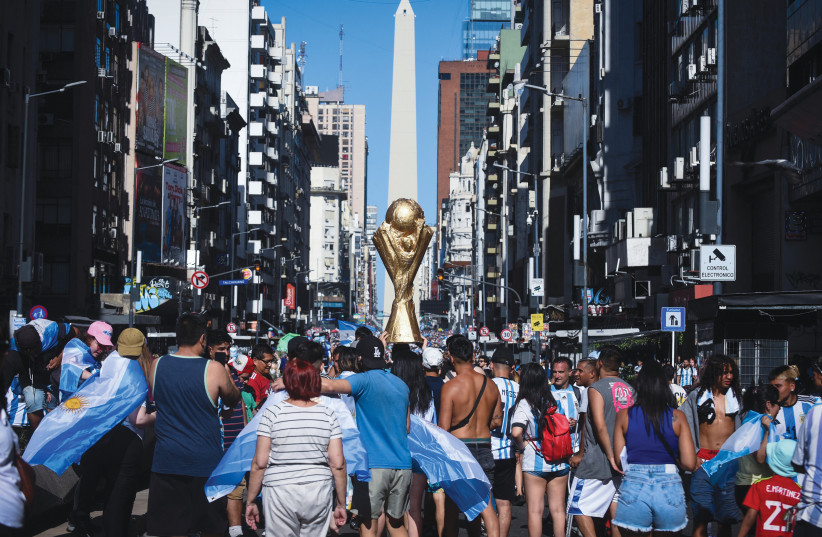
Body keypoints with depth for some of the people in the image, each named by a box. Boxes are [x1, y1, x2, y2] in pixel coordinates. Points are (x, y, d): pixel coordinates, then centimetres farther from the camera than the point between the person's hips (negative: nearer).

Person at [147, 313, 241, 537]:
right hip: (205, 460, -2)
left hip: (166, 459, 2)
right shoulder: (214, 369, -12)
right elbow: (233, 399, 6)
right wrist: (227, 372, 23)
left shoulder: (157, 365, -2)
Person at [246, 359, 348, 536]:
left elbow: (260, 462, -6)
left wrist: (251, 501, 4)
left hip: (280, 493, -2)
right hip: (319, 493, 2)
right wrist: (341, 504, 9)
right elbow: (338, 464, -1)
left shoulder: (272, 413, -5)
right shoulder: (328, 414, 1)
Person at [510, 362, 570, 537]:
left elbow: (516, 432, -24)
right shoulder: (555, 402, 5)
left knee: (535, 510, 2)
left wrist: (522, 446, -7)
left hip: (534, 463, -4)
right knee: (558, 510, 11)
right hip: (559, 463, 4)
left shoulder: (524, 404, -11)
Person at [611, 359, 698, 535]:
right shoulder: (677, 417, 0)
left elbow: (618, 462, 3)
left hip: (634, 487, -1)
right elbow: (689, 464, -2)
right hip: (670, 488, 1)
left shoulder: (624, 415, 1)